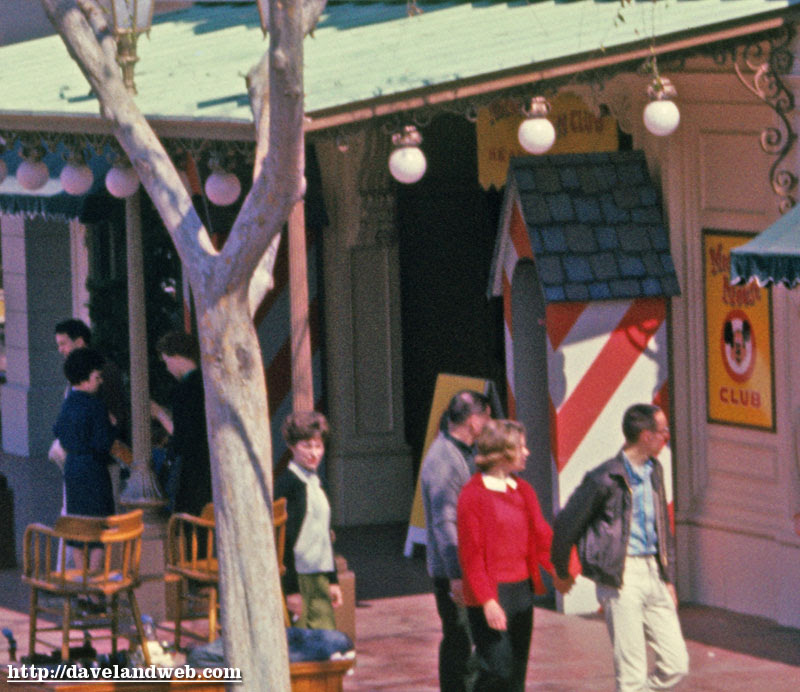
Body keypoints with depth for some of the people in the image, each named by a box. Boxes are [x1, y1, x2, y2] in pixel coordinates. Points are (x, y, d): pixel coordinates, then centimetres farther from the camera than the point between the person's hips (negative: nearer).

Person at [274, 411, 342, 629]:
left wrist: (332, 581, 20)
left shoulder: (315, 483, 14)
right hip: (299, 577, -8)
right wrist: (291, 589, -17)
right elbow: (285, 539, -15)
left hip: (319, 578, 8)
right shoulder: (288, 484, -12)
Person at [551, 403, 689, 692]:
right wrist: (561, 573, 9)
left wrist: (668, 578, 20)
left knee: (676, 665, 3)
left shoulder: (653, 472, 13)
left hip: (653, 573, 7)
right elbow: (565, 525, -2)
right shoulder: (605, 479, -11)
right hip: (621, 579, -7)